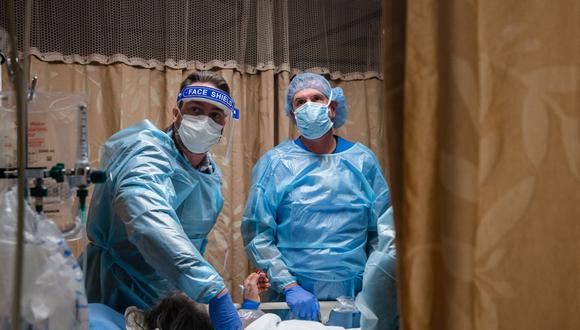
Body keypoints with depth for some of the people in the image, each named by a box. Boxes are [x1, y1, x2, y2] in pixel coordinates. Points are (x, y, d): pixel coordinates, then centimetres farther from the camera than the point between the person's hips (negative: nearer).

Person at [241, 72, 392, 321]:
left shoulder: (362, 160, 5)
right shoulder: (274, 163, -2)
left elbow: (380, 231, 5)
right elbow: (257, 233, -8)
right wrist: (290, 287, -16)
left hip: (355, 296, 2)